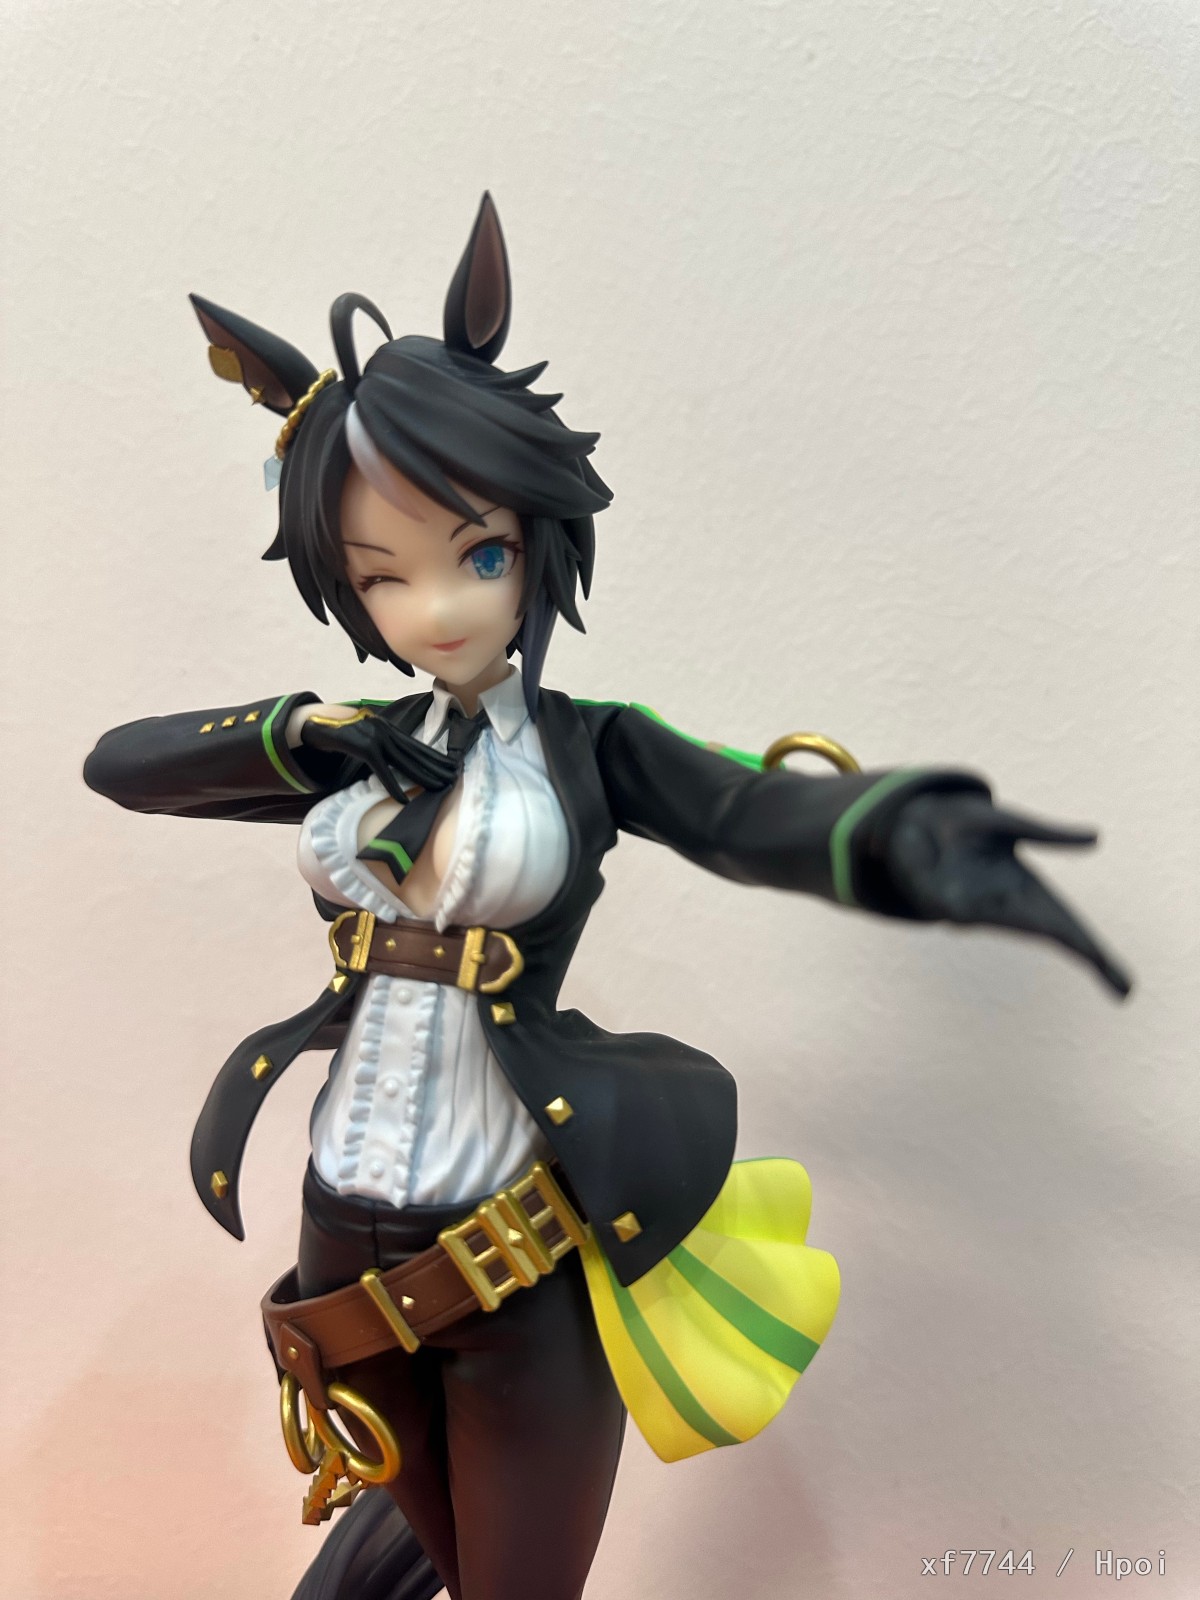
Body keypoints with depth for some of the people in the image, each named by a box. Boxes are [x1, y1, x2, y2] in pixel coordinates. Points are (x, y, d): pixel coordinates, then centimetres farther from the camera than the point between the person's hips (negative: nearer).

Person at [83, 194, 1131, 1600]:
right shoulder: (364, 749, 2)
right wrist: (299, 738, -11)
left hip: (519, 1262, -3)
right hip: (343, 1245, 4)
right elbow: (117, 762, 6)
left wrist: (902, 835, -49)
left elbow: (757, 814, -27)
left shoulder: (585, 745, -9)